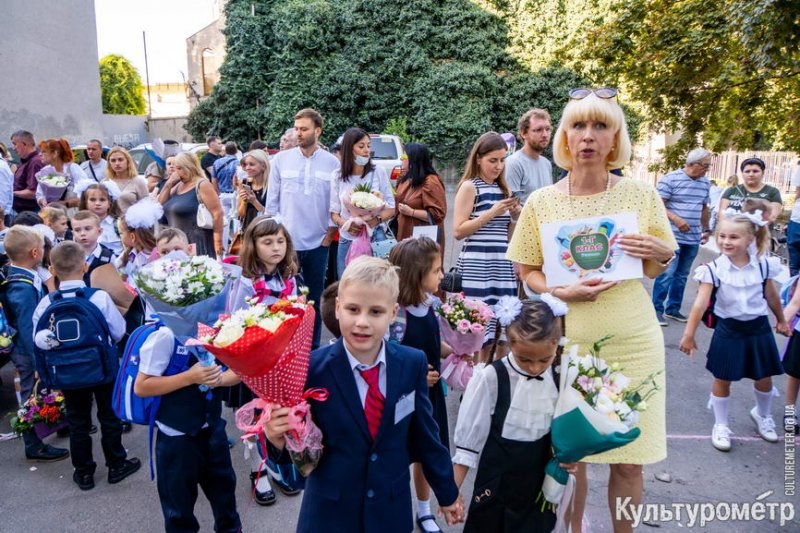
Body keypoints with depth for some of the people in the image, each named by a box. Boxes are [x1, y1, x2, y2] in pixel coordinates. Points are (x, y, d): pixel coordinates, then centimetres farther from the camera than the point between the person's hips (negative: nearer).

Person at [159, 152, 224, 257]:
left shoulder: (202, 185, -9)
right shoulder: (178, 186, 16)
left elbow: (217, 213, -15)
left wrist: (218, 242, -17)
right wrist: (168, 184, 4)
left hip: (197, 242, -8)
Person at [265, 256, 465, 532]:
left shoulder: (413, 363, -11)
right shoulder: (312, 368, -19)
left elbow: (424, 434, 1)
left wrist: (447, 492, 12)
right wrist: (279, 439, -33)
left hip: (392, 509, 2)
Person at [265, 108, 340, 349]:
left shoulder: (332, 163, -1)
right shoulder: (281, 159, 0)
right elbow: (272, 201, 4)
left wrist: (328, 237, -1)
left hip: (318, 243, 0)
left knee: (314, 298, 12)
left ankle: (313, 346, 25)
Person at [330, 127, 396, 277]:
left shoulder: (378, 173, -1)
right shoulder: (337, 176, 2)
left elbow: (391, 207, 2)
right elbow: (334, 212, 5)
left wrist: (377, 220, -17)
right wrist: (345, 224, -16)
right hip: (347, 241, 1)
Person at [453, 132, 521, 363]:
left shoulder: (503, 189, 16)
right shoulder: (469, 186, -2)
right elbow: (458, 231, -9)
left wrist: (514, 217, 3)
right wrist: (491, 213, -12)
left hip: (502, 264, 6)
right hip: (476, 265, -6)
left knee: (496, 328, 6)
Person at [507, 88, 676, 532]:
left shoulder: (642, 195, -1)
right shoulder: (541, 202, -3)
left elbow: (654, 271, 10)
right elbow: (527, 273, 3)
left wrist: (661, 256, -13)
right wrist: (563, 292, -16)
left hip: (632, 343, 1)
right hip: (567, 342, 0)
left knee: (629, 460, 9)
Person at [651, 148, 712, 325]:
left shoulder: (705, 183, 12)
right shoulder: (670, 179, -8)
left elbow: (705, 208, 23)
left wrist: (706, 229, 19)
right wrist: (676, 219, -20)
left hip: (693, 239, 7)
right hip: (672, 237, -6)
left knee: (681, 275, 12)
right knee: (667, 273, -8)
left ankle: (673, 308, 22)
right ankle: (657, 309, 2)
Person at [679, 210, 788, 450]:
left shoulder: (763, 265, -7)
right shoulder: (715, 269, -17)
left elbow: (772, 296, 9)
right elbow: (701, 303, -20)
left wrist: (781, 320, 22)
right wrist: (689, 334, -22)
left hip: (758, 328, 3)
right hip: (729, 330, -3)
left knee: (764, 378, 16)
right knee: (722, 378, 6)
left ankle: (762, 415, 46)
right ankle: (720, 425, 25)